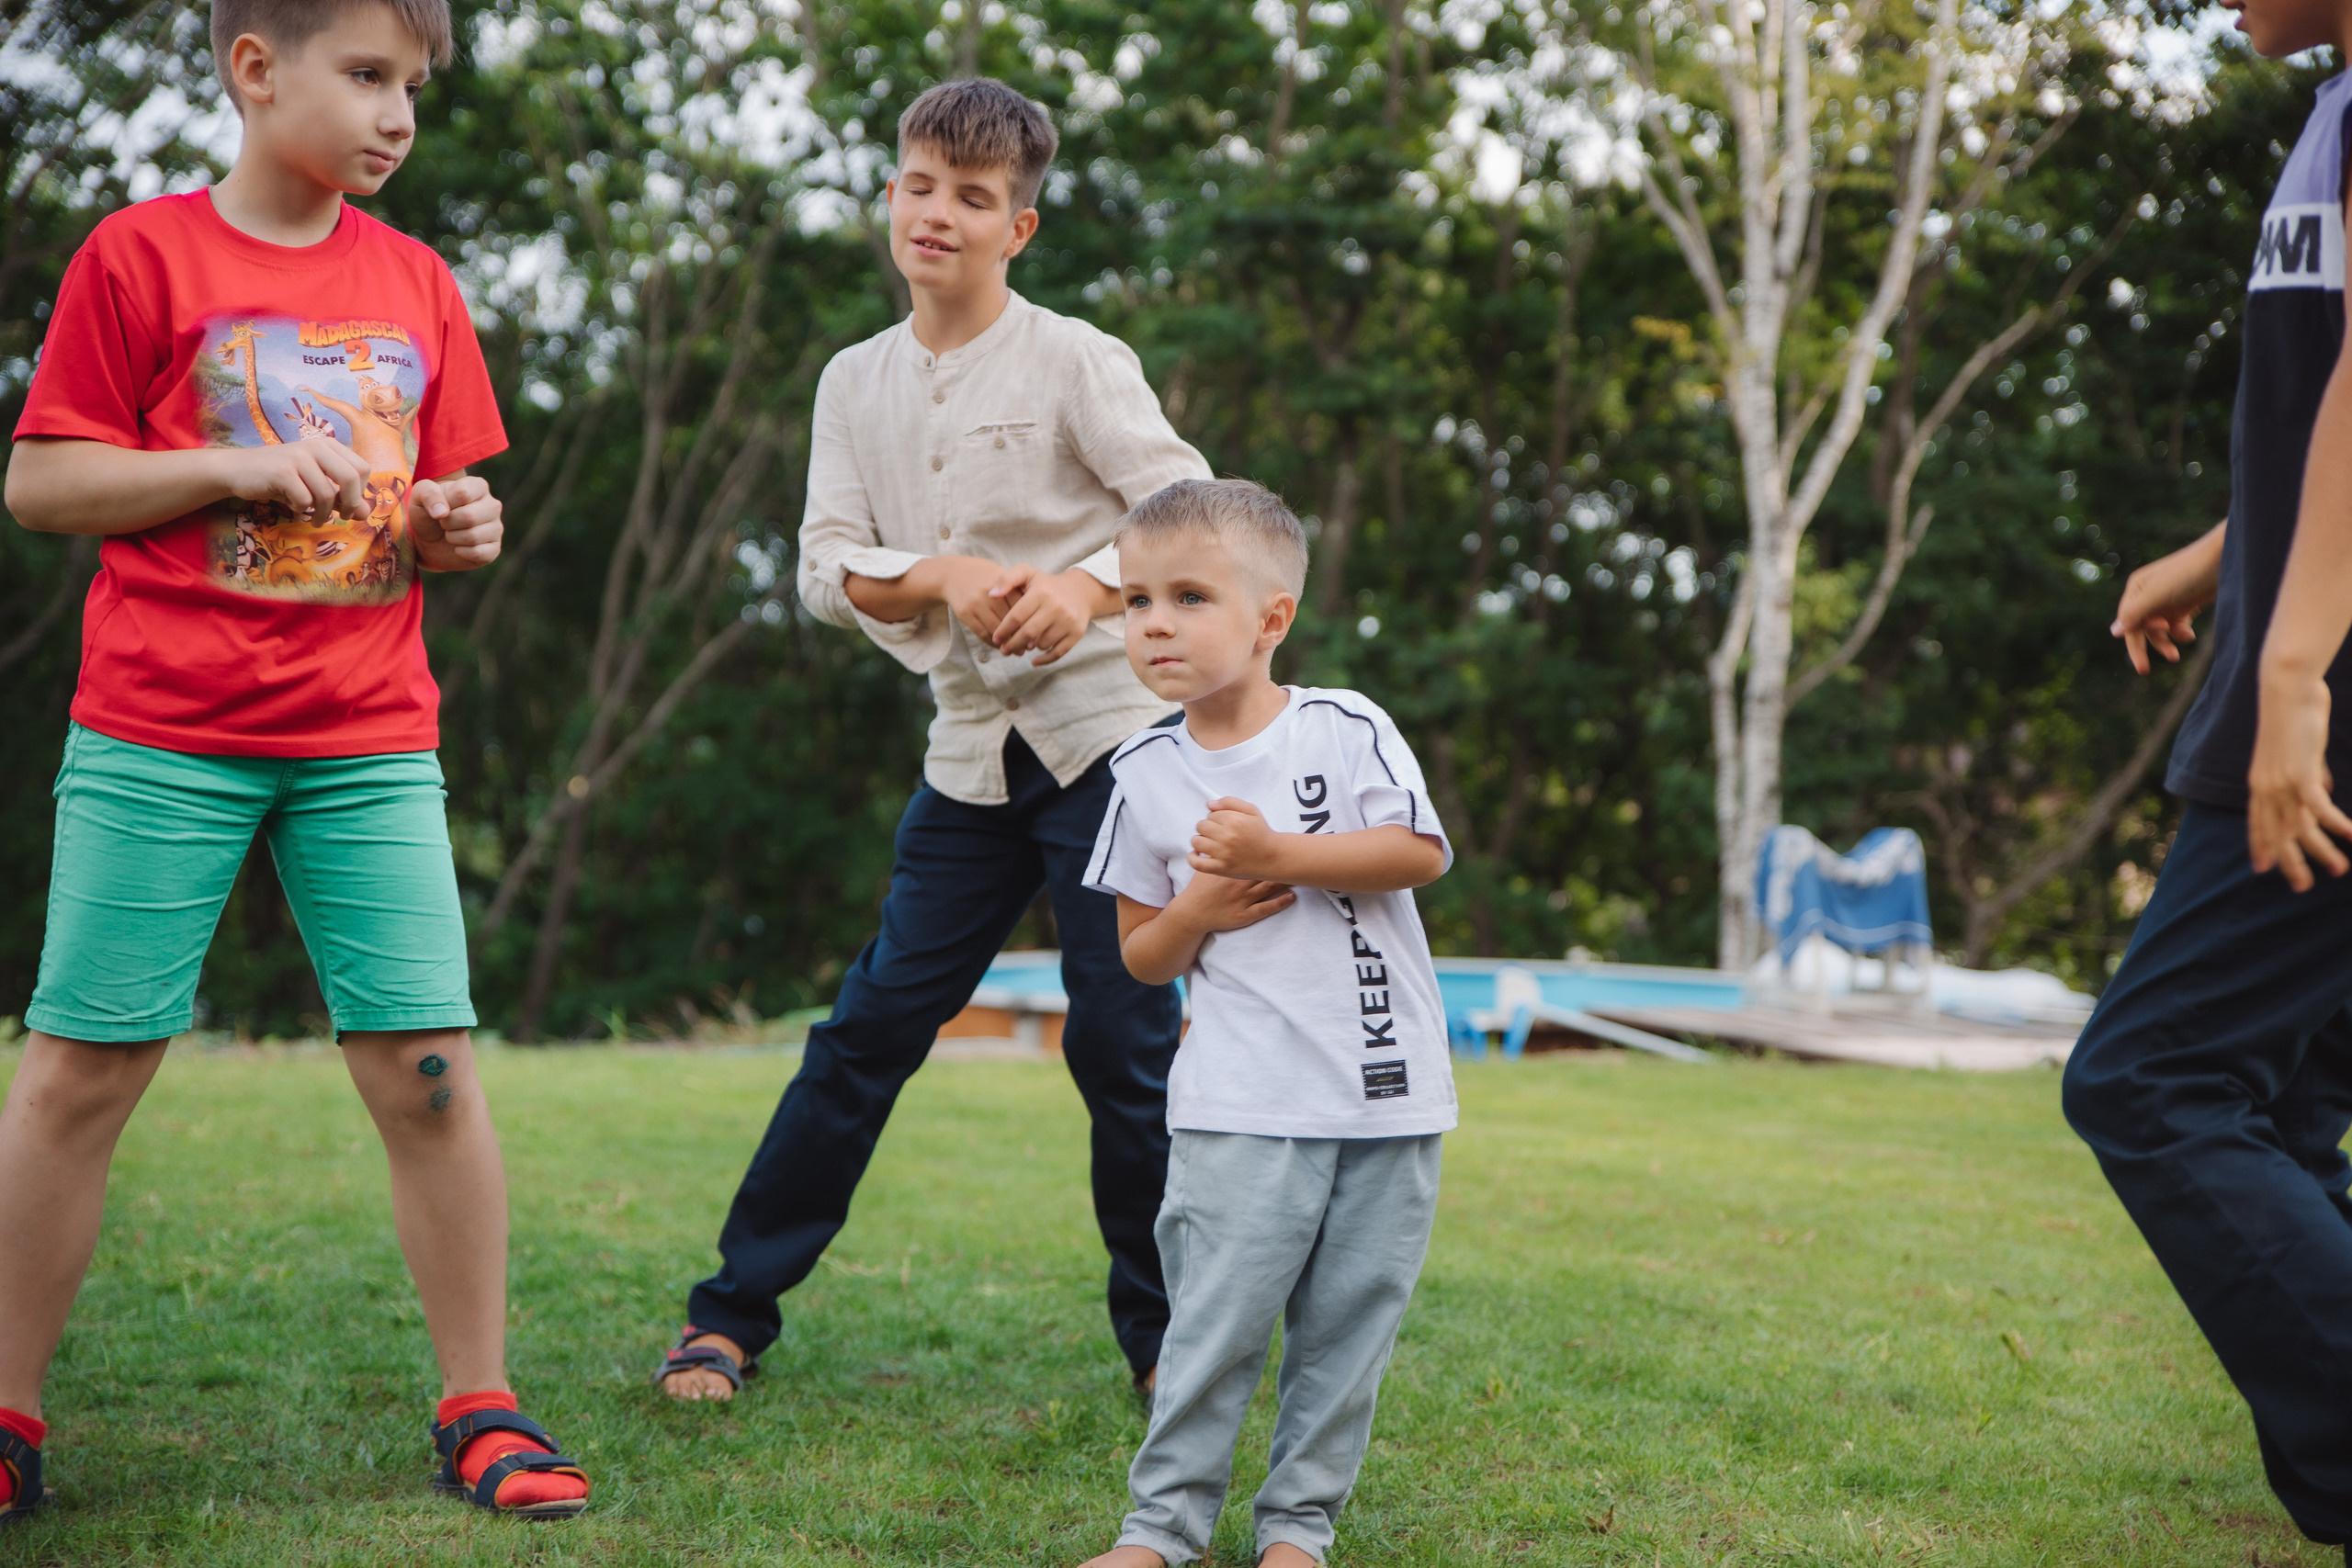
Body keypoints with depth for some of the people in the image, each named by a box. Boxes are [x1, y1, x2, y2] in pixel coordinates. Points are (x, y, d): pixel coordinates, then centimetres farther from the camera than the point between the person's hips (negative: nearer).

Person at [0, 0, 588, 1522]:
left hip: (371, 740, 3)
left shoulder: (416, 284, 12)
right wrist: (239, 470, -14)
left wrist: (459, 527, -3)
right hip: (159, 737, -3)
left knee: (428, 1066, -3)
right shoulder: (141, 255, -1)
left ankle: (481, 1410, 8)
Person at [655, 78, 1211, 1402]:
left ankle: (1166, 1341, 11)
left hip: (1107, 733, -4)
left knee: (1123, 1040, -4)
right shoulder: (857, 383, 8)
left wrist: (1087, 587, -32)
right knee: (875, 1023, 3)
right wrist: (951, 576, -19)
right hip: (972, 749, 4)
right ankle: (734, 1312, 12)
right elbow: (828, 571, 0)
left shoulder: (1076, 362, -6)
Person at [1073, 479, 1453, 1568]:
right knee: (1216, 1319, -5)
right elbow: (1138, 953, 11)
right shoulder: (1146, 775, 5)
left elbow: (1421, 854, -11)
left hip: (1385, 1090, 0)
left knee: (1349, 1322, 5)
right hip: (1242, 1104, 0)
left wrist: (1275, 853, -16)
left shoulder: (1347, 730, -1)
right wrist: (1197, 912, -10)